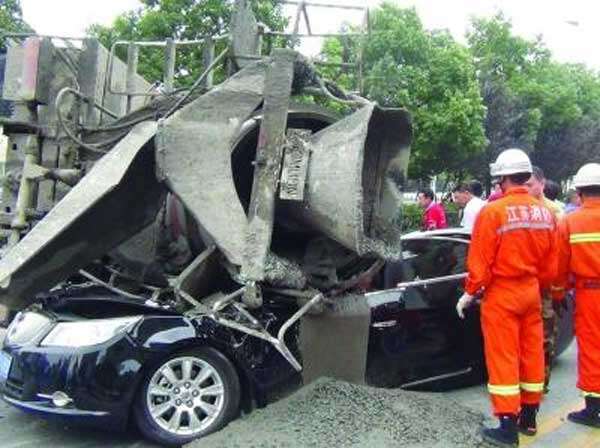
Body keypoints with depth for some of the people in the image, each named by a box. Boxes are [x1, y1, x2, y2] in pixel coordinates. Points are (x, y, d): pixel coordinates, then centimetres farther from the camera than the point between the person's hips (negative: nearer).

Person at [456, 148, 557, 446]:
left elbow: (480, 263, -15)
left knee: (503, 358, 1)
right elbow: (550, 265, 8)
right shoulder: (545, 213, 2)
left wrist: (469, 294, -2)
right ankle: (529, 417, 29)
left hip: (501, 294, -6)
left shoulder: (492, 212, -16)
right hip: (532, 293, 6)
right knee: (531, 353, 15)